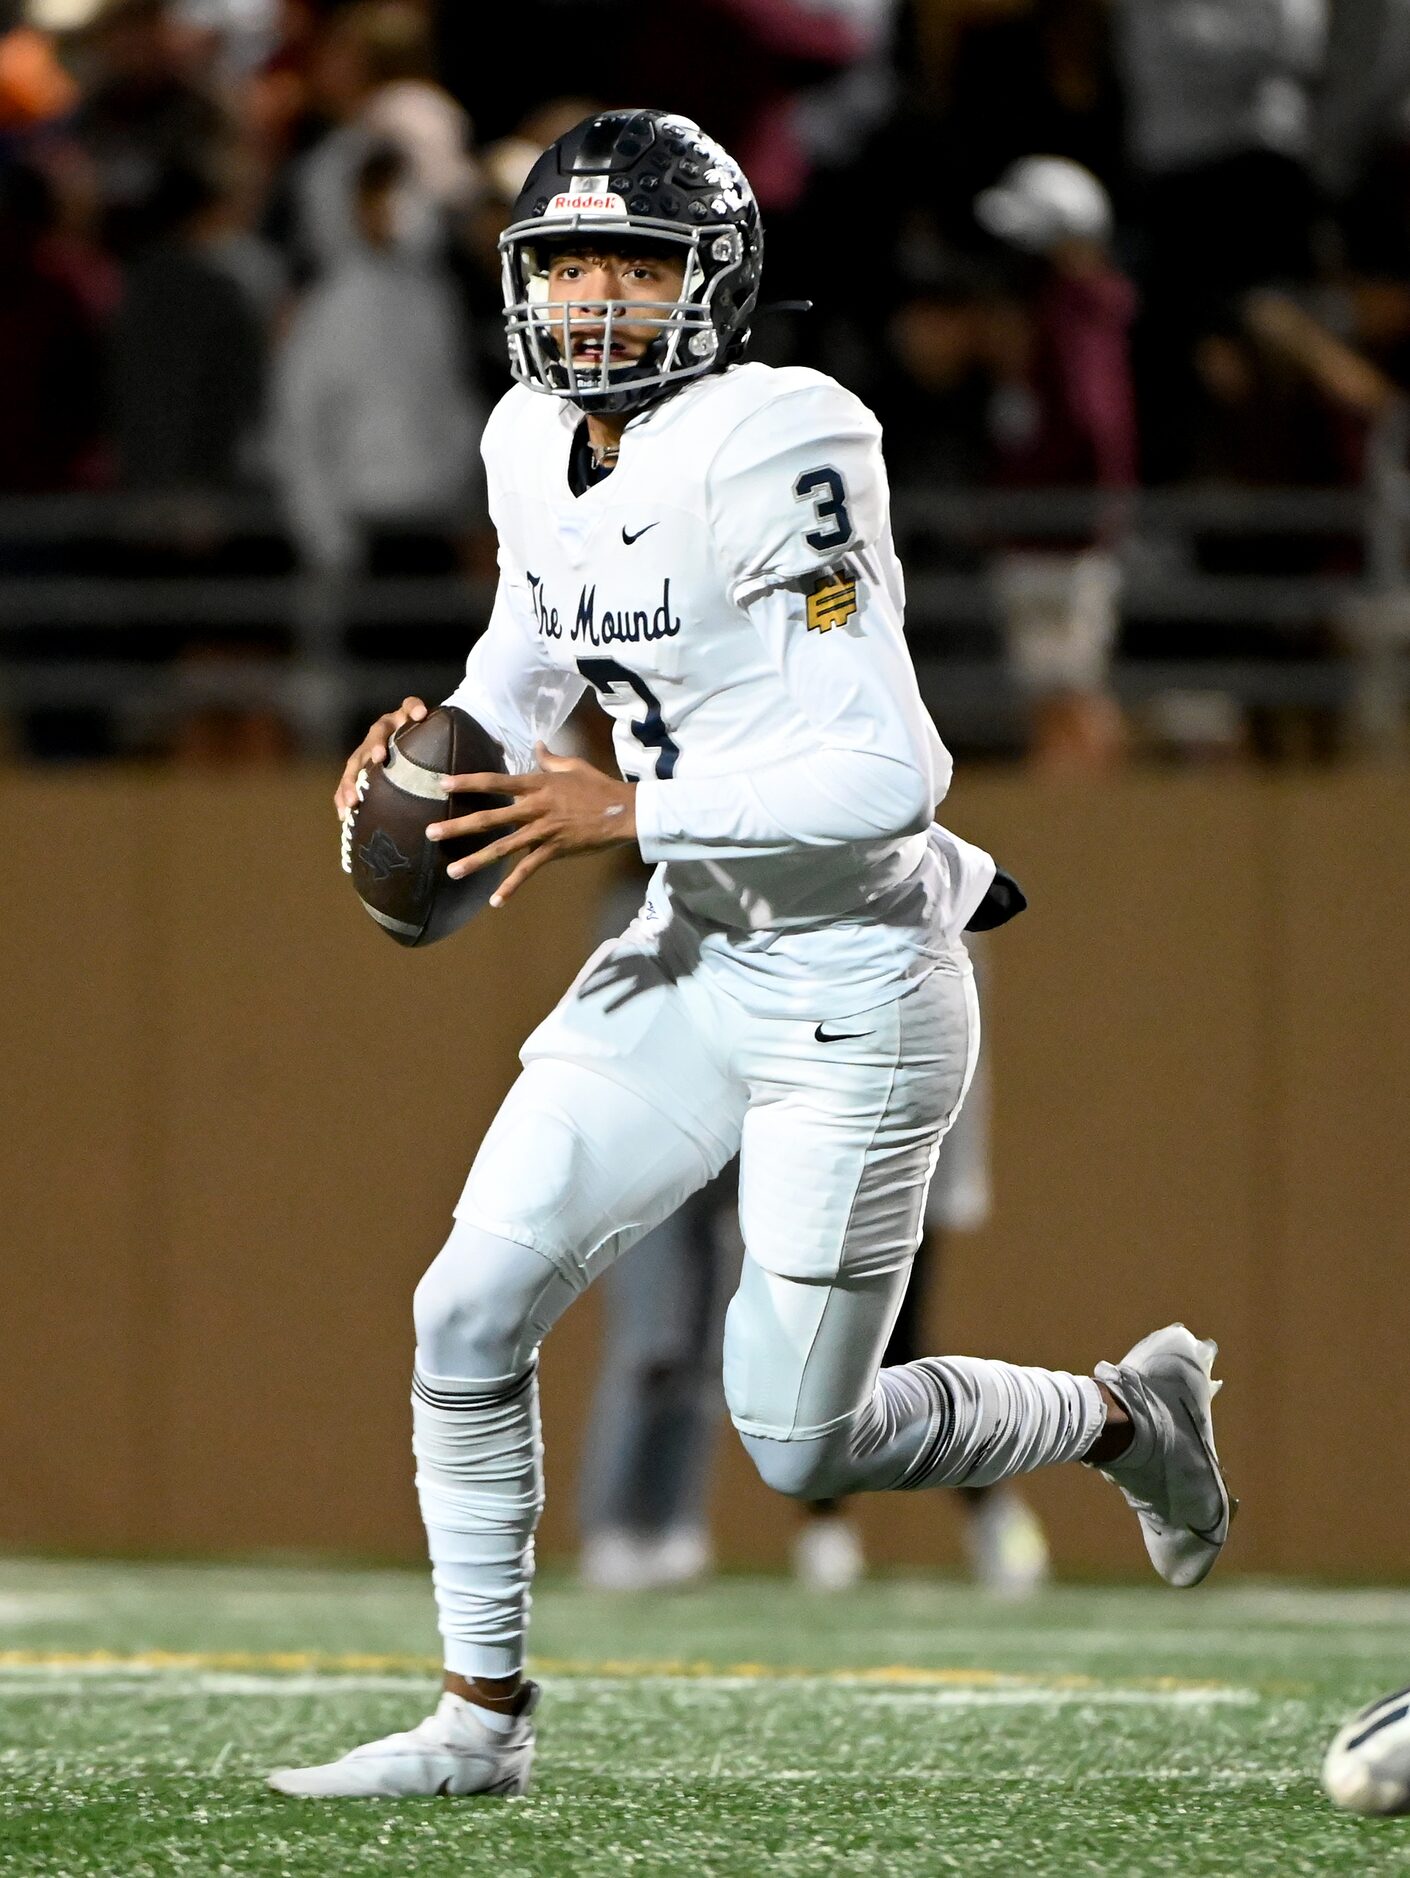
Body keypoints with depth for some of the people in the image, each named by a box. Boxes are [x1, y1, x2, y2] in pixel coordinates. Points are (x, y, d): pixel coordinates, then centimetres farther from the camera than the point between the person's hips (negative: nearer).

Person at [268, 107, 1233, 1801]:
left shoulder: (774, 454, -22)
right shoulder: (536, 448, 2)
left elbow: (889, 773, -25)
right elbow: (529, 653, 22)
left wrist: (629, 814, -24)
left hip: (852, 985, -7)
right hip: (689, 960, 7)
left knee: (804, 1448, 1)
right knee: (469, 1316, -1)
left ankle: (1126, 1413, 27)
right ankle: (481, 1715, 14)